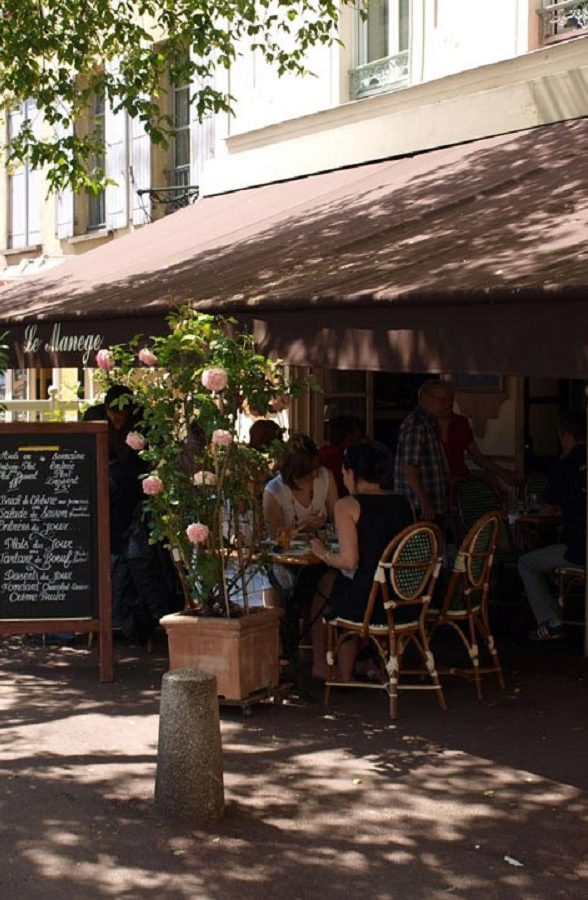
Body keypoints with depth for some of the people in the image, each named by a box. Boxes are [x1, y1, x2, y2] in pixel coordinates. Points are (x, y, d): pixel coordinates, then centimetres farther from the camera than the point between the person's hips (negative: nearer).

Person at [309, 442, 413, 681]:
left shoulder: (347, 506, -9)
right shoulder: (404, 504, 7)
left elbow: (349, 561, -17)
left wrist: (324, 554, 3)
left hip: (371, 606, -6)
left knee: (326, 583, 25)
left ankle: (319, 665, 42)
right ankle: (344, 672, 36)